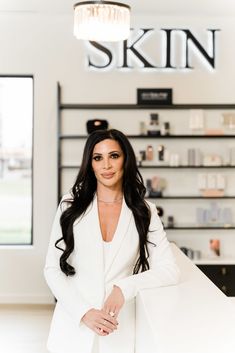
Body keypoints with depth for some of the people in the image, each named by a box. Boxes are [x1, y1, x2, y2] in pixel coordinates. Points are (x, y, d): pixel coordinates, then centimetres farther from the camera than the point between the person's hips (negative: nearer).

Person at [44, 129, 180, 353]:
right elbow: (52, 269, -3)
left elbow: (169, 271, -5)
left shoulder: (144, 212, 0)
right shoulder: (71, 206, -1)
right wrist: (84, 312, -15)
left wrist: (125, 287, -19)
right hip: (73, 328, 0)